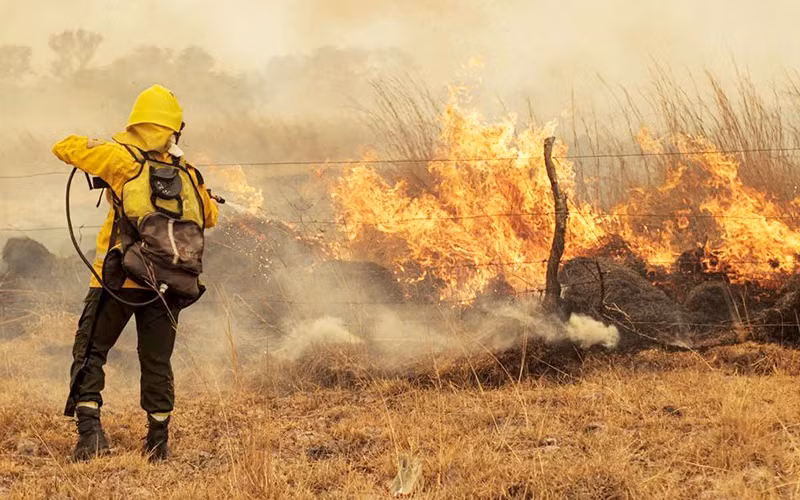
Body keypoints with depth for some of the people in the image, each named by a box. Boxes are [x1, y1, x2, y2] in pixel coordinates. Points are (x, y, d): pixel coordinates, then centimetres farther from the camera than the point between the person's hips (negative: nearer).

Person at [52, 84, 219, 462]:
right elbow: (210, 216, 22)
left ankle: (90, 429, -7)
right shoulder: (188, 175, 5)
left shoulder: (121, 159, -5)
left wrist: (95, 146, 22)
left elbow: (64, 148, 3)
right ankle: (158, 441, 17)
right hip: (168, 287, 3)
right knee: (157, 361, 15)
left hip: (120, 280, -3)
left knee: (90, 352, 8)